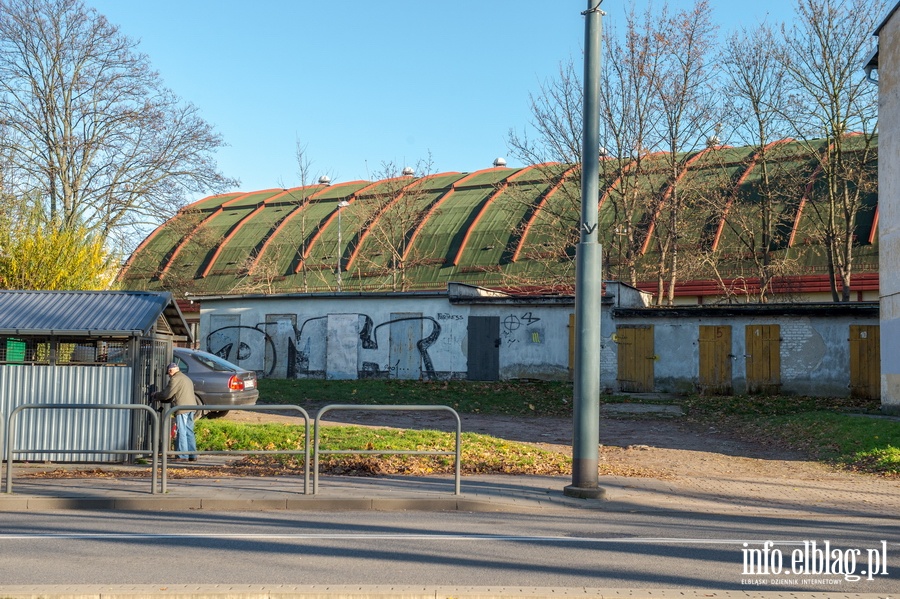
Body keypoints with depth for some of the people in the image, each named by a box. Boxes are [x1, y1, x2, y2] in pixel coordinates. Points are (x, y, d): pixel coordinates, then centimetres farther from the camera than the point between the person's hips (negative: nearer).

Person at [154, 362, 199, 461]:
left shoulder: (175, 379, -5)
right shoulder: (186, 378, 25)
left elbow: (167, 394, -5)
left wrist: (156, 396, 13)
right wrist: (162, 399, 27)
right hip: (191, 406, 9)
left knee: (181, 431, -5)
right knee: (189, 431, 10)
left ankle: (182, 455, -6)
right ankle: (192, 455, 10)